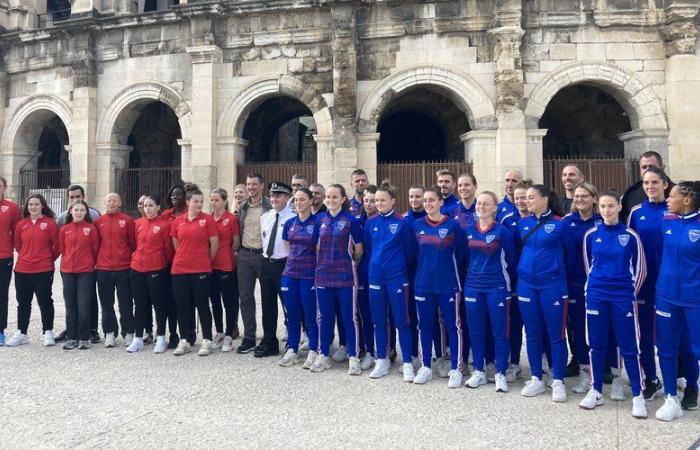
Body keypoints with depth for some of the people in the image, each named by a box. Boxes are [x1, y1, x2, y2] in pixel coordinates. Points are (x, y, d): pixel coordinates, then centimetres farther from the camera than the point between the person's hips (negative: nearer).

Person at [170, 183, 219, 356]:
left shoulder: (208, 219, -3)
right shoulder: (178, 221, 6)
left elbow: (214, 244, 1)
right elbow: (176, 244, 16)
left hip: (201, 270, -3)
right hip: (179, 270, 3)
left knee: (202, 306, 3)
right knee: (183, 306, 9)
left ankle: (206, 341, 11)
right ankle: (185, 341, 20)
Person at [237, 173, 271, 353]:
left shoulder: (269, 206, -6)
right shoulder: (243, 207, 12)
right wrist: (239, 250, 12)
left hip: (263, 255, -5)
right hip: (244, 256, 5)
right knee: (245, 296, 6)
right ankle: (249, 338, 14)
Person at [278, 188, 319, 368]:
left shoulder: (317, 222, -6)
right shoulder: (289, 223, 8)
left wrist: (306, 263, 1)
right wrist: (295, 261, 14)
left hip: (309, 273, -4)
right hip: (290, 272, 5)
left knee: (310, 313, 0)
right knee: (292, 313, 9)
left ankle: (313, 351, 12)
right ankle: (291, 350, 19)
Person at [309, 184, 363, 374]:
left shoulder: (351, 220, -5)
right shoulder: (320, 219, 6)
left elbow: (359, 249, 0)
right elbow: (317, 246, 13)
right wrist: (325, 263, 10)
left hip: (345, 276, -4)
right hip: (323, 275, 4)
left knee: (349, 317, 2)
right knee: (324, 317, 11)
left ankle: (353, 358, 11)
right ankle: (323, 356, 22)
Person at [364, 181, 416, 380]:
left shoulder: (403, 223, -7)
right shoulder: (370, 223, 5)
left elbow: (409, 250, 0)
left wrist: (402, 269, 6)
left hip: (397, 277, -4)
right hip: (375, 276, 4)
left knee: (401, 321, 0)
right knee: (379, 321, 11)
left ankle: (407, 364, 9)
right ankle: (382, 361, 22)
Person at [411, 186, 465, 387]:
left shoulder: (453, 225, -5)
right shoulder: (417, 225, 3)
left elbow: (460, 254, -1)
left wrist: (449, 270, 1)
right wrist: (426, 268, 9)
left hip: (448, 284, -3)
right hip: (423, 284, 3)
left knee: (453, 326, 4)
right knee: (425, 326, 10)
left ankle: (455, 369, 13)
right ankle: (426, 367, 22)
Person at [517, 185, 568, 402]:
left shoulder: (559, 224, -6)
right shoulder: (522, 224, 6)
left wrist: (555, 268, 3)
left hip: (552, 285, -4)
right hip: (526, 285, 4)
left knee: (556, 335, 3)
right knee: (532, 334, 11)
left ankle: (558, 381, 14)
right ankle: (536, 379, 22)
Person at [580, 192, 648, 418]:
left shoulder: (630, 236, -3)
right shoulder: (591, 235, 2)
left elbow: (640, 269, 4)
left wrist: (629, 292, 8)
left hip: (623, 297, -2)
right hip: (596, 296, 2)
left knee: (629, 347, 0)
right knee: (597, 345, 8)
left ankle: (638, 396, 11)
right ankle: (596, 391, 20)